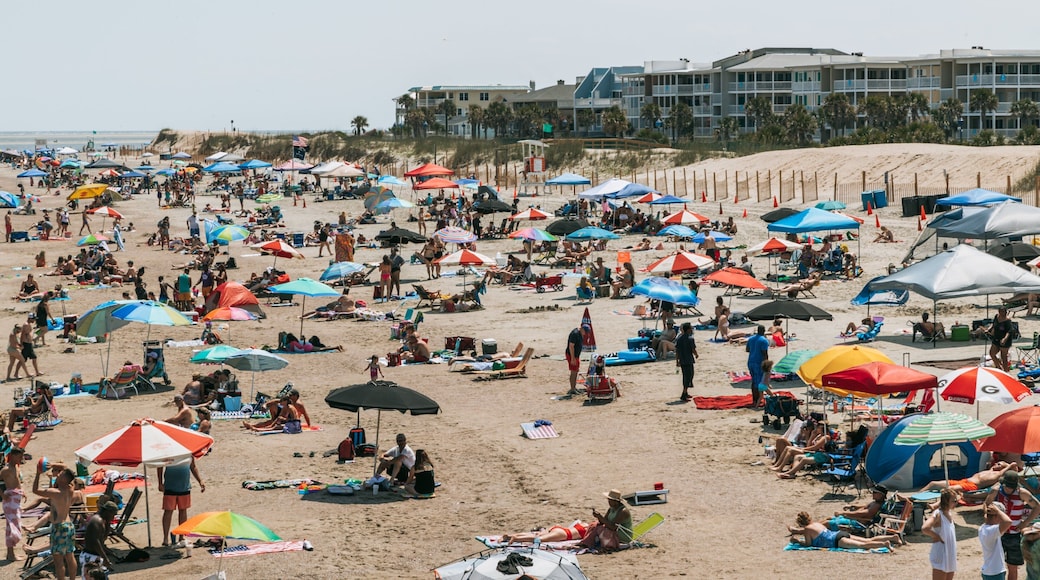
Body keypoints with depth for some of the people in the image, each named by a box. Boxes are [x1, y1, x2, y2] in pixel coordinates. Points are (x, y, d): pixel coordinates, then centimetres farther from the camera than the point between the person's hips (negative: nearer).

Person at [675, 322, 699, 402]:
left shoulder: (679, 338, 6)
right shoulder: (690, 338, -14)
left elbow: (676, 350, 8)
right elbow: (693, 350, -14)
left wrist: (677, 361, 14)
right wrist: (696, 355, 8)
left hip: (681, 361, 7)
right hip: (689, 361, -7)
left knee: (685, 376, 21)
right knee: (688, 377, -3)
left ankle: (686, 393, 32)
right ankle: (683, 396, -10)